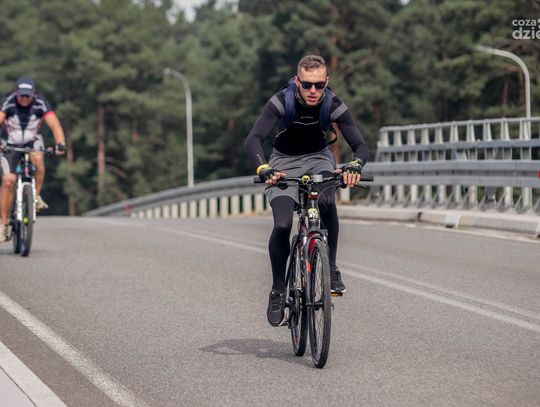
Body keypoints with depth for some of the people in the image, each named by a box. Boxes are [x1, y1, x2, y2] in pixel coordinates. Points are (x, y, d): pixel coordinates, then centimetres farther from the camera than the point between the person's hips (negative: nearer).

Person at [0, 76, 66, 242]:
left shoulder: (40, 104, -21)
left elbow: (54, 124, -28)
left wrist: (60, 144, -45)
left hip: (32, 142, 0)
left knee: (38, 159, -34)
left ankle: (36, 196, -12)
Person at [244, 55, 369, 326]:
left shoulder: (334, 105, -21)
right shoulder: (281, 102, -26)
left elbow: (361, 146, -24)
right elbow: (252, 140, -35)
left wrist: (354, 166, -47)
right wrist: (264, 169, -55)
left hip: (318, 159, 1)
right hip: (284, 162, -1)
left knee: (327, 202, -32)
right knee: (282, 225, -19)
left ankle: (331, 268, -15)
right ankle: (278, 290, 0)